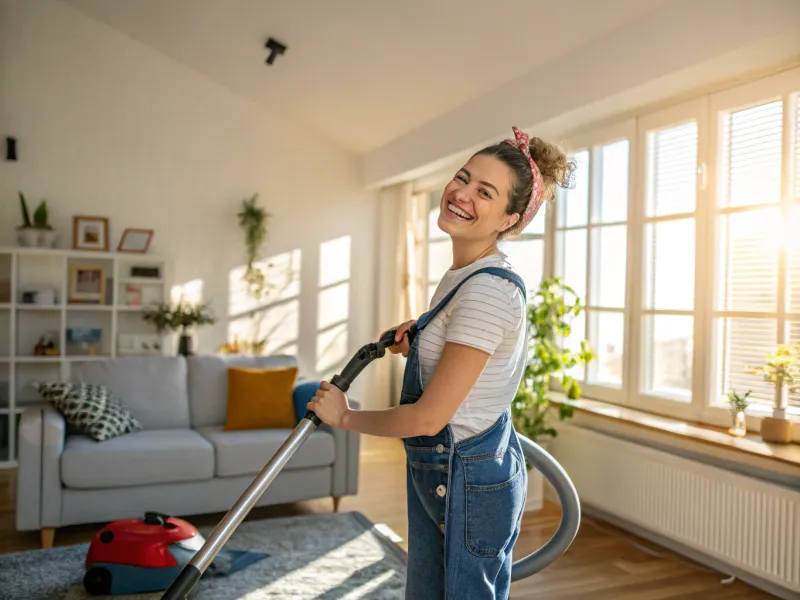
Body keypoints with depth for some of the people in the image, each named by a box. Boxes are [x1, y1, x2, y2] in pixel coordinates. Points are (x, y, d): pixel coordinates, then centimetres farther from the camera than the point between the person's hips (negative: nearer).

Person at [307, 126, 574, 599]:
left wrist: (345, 417, -9)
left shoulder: (489, 289, -26)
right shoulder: (462, 275, 4)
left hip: (469, 483, -9)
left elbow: (427, 418, -25)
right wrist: (421, 340, 5)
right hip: (435, 474, 9)